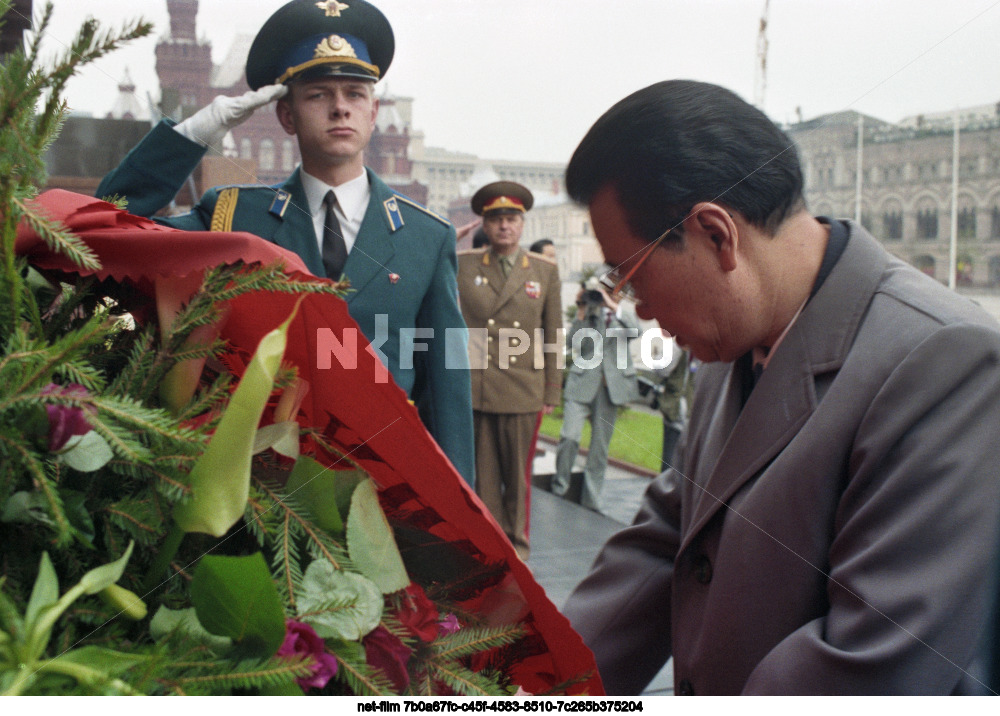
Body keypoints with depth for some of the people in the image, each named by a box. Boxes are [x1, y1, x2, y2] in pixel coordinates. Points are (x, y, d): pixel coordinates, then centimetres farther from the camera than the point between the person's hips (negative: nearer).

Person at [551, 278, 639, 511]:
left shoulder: (621, 316, 13)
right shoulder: (585, 316, 12)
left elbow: (635, 331, -10)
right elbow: (571, 343, -4)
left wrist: (612, 305, -13)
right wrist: (581, 314, -10)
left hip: (611, 386, 1)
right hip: (581, 384, -1)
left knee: (600, 444, 5)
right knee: (569, 436, -14)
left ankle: (591, 500, 13)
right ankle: (559, 489, 4)